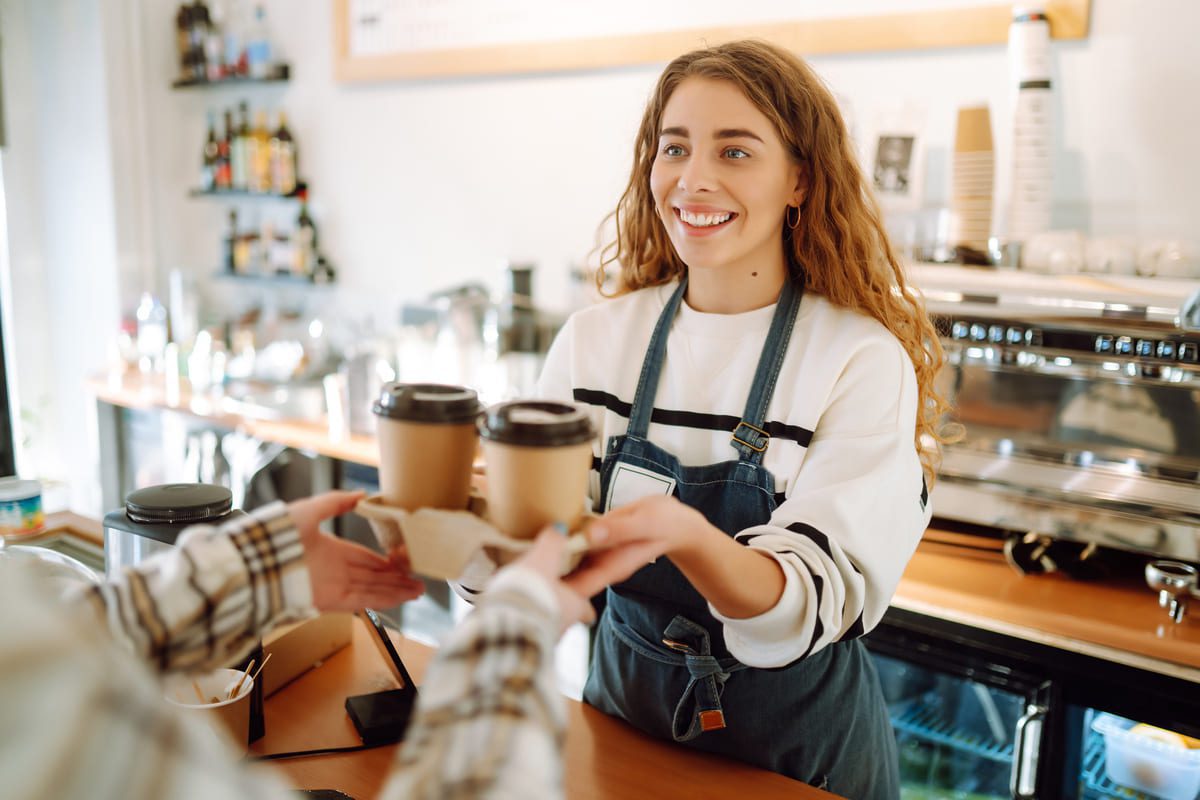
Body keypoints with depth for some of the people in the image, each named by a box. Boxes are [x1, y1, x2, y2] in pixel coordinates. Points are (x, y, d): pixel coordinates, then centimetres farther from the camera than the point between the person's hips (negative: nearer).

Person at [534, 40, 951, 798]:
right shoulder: (596, 339, -7)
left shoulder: (863, 360, -18)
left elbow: (812, 604, -24)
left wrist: (687, 535, -45)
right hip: (624, 703, 3)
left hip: (800, 732, -2)